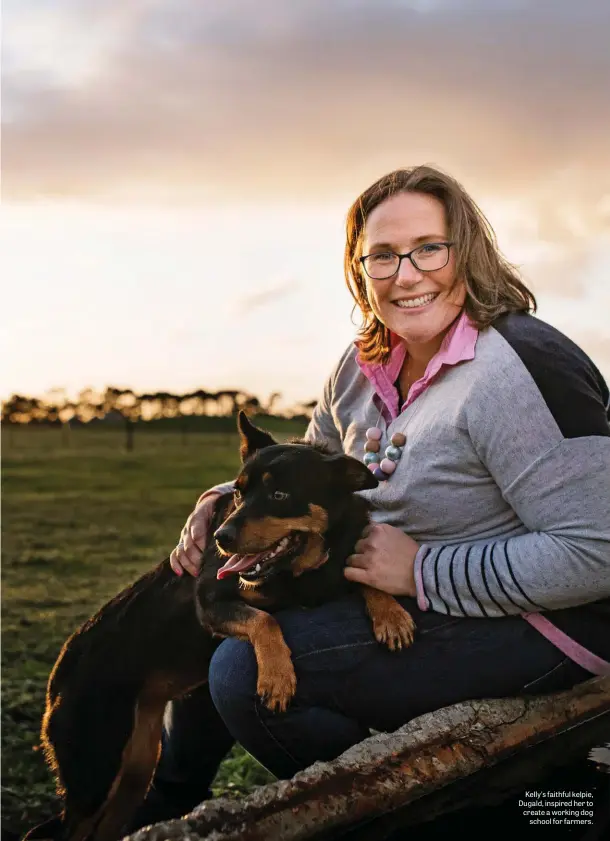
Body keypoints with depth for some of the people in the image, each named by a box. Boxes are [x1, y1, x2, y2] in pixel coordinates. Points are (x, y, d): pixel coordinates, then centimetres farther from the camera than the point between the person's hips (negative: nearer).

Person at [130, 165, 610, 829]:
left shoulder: (521, 369, -24)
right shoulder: (364, 368, 4)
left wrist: (423, 571, -25)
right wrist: (226, 500, -1)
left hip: (531, 624, -9)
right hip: (395, 597, 9)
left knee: (249, 671, -20)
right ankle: (164, 807, 38)